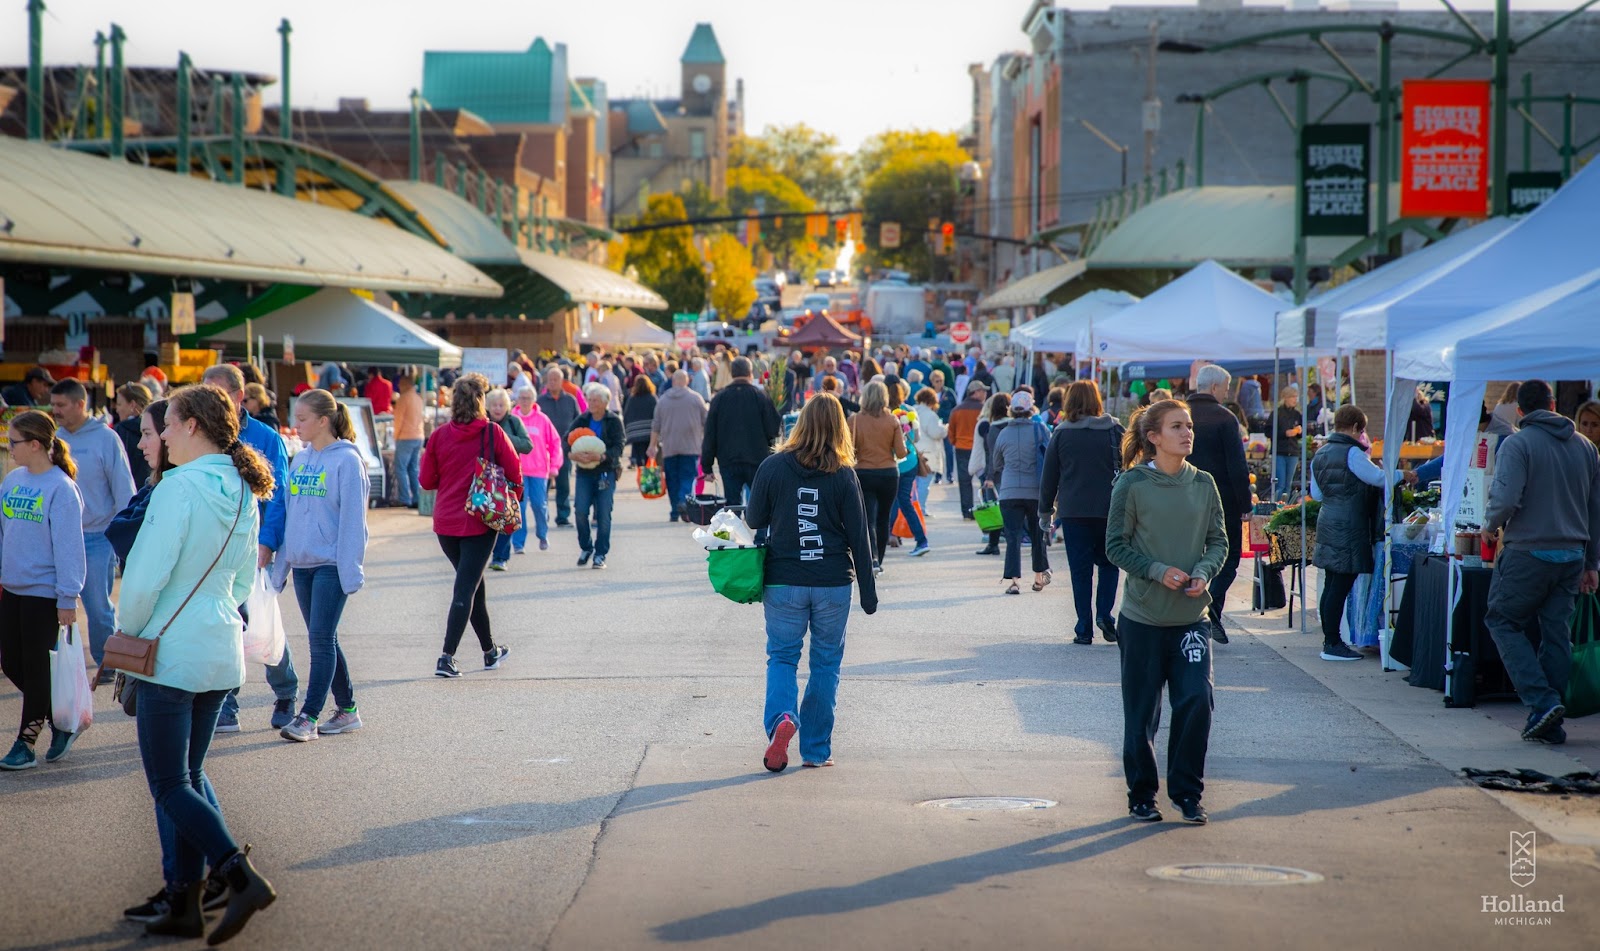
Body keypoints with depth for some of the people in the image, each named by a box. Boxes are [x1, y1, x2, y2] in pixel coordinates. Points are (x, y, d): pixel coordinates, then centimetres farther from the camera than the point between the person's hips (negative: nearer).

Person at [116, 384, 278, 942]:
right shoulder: (243, 492, 8)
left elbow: (146, 576, -17)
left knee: (170, 786, -4)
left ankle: (241, 876, -19)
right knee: (189, 776, 15)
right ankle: (184, 904, 16)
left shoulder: (179, 487, -17)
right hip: (222, 653, 8)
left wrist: (127, 635, -2)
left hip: (172, 653, -8)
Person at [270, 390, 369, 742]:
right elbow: (290, 512, 15)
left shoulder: (347, 460, -9)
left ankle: (309, 716, -8)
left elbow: (352, 518, -11)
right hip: (301, 563, 7)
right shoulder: (299, 460, 11)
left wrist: (351, 569, -15)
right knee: (322, 639, 11)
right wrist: (280, 565, 14)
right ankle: (347, 709, 20)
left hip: (332, 564, -7)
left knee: (321, 638, -9)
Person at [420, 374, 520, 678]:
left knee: (473, 584, 19)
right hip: (479, 522, -3)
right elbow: (514, 471, -6)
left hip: (445, 522, 4)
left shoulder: (440, 435, -3)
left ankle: (490, 650, 31)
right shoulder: (492, 433, -9)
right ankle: (447, 657, -14)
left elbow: (426, 480, 2)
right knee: (466, 588, -3)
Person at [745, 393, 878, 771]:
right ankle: (816, 749, 14)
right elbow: (859, 536, -3)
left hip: (784, 582, 0)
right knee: (826, 662, 12)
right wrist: (868, 591, 3)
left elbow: (754, 520, 3)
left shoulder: (772, 467, -6)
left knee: (782, 656, 11)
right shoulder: (843, 475, -6)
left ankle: (781, 718, -17)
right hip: (833, 583, 0)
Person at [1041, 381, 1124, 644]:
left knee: (1080, 568, 5)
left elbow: (1049, 475, 3)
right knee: (1109, 562, 16)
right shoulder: (1115, 430, 0)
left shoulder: (1061, 434, -1)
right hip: (1110, 510, 1)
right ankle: (1104, 613, -3)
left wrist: (1045, 509, 13)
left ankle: (1084, 628, 3)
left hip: (1073, 512, -1)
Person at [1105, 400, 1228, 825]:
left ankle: (1187, 790, 8)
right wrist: (1157, 571, -17)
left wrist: (1204, 571, -9)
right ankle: (1142, 795, 22)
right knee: (1141, 714, 6)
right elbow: (1115, 545, -4)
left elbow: (1219, 540, 10)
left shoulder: (1203, 485, 3)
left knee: (1197, 701, -9)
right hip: (1142, 617, -2)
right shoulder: (1132, 484, -7)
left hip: (1190, 617, 2)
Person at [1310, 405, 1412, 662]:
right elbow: (1377, 478, -15)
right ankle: (1333, 644, -4)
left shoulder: (1320, 454, 12)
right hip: (1348, 527, -9)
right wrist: (1403, 475, -1)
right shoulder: (1352, 453, -14)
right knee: (1340, 586, -6)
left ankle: (1330, 640, 18)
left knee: (1332, 585, 13)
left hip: (1327, 523, 9)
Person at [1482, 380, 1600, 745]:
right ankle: (1550, 724, 11)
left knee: (1504, 621, 7)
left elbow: (1506, 499, -21)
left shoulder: (1516, 444, -9)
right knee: (1557, 633, 9)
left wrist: (1491, 526, 1)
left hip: (1529, 552, -6)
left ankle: (1542, 701, -7)